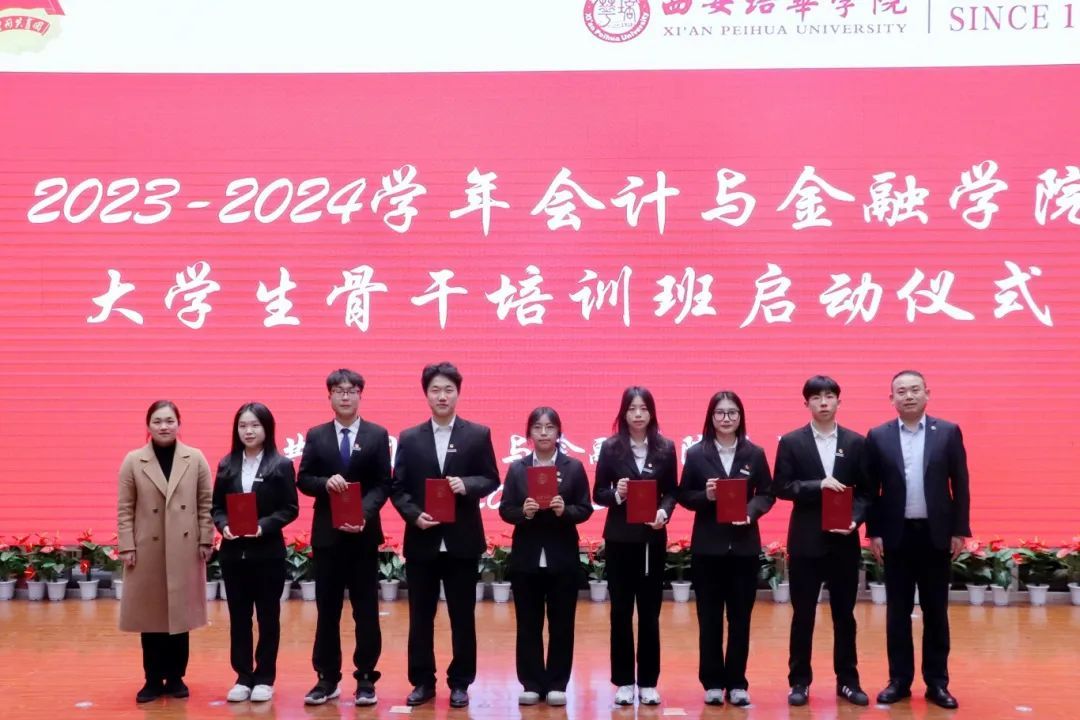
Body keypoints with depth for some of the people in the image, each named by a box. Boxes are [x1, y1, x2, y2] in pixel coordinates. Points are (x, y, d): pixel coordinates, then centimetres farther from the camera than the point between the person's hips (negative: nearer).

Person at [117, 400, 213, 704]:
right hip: (147, 550, 0)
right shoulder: (133, 461, 1)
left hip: (184, 550, 0)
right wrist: (127, 547, -5)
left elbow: (206, 504, 3)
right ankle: (153, 679, 16)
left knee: (180, 613, 7)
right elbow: (125, 508, 1)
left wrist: (206, 540, -2)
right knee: (151, 614, 5)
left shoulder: (196, 459, 2)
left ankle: (176, 677, 19)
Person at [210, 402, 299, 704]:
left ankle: (264, 678, 16)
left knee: (268, 616, 6)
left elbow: (290, 508, -5)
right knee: (238, 616, 9)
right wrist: (223, 525, -12)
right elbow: (216, 506, 8)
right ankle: (243, 676, 19)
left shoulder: (281, 465, -3)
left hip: (268, 552, -3)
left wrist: (264, 526, -19)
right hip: (233, 552, 3)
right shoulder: (227, 464, 6)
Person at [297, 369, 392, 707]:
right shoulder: (316, 436, 6)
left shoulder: (377, 435, 2)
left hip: (364, 533, -1)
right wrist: (325, 483, -18)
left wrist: (364, 514, -19)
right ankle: (327, 679, 17)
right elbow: (303, 480, 3)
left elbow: (383, 484, -2)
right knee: (327, 610, 7)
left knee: (366, 610, 4)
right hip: (326, 533, 1)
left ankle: (365, 679, 13)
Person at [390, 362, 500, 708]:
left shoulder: (478, 435, 2)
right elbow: (398, 488, 4)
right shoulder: (409, 438, 5)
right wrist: (414, 515, -13)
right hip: (421, 541, 1)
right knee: (420, 618, 8)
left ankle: (460, 683, 19)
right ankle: (422, 682, 20)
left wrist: (466, 485, -18)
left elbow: (491, 479, 2)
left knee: (462, 617, 7)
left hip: (462, 541, -1)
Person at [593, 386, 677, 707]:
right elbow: (598, 493, 0)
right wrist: (616, 494, -20)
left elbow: (671, 491, 5)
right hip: (619, 538, -1)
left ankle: (648, 682, 17)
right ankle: (623, 682, 14)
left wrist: (664, 511, -14)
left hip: (653, 538, 1)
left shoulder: (665, 448, 2)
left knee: (650, 612, 7)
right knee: (621, 611, 5)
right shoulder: (610, 447, -1)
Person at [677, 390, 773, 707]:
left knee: (740, 617, 7)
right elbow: (683, 496, 2)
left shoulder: (755, 454, 3)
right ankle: (712, 682, 15)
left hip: (744, 546, 1)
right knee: (709, 617, 5)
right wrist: (705, 496, -17)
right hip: (707, 546, -1)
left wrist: (750, 512, -15)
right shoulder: (696, 453, 0)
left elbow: (767, 494, 3)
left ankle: (737, 683, 16)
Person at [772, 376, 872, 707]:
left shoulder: (856, 442, 5)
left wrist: (855, 519, -13)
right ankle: (799, 681, 14)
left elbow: (865, 491, 4)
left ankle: (847, 680, 20)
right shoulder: (791, 442, 1)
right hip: (805, 540, -1)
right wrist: (818, 485, -18)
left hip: (843, 540, 1)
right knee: (803, 615, 5)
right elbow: (781, 487, -6)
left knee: (844, 614, 9)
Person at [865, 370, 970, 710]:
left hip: (936, 534, 0)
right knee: (897, 611, 7)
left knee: (936, 611, 7)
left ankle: (937, 682, 16)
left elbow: (960, 484, 1)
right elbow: (871, 489, 3)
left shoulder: (948, 433, 1)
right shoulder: (878, 437, 1)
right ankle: (899, 680, 16)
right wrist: (873, 532, -2)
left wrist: (960, 530, -2)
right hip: (896, 535, 0)